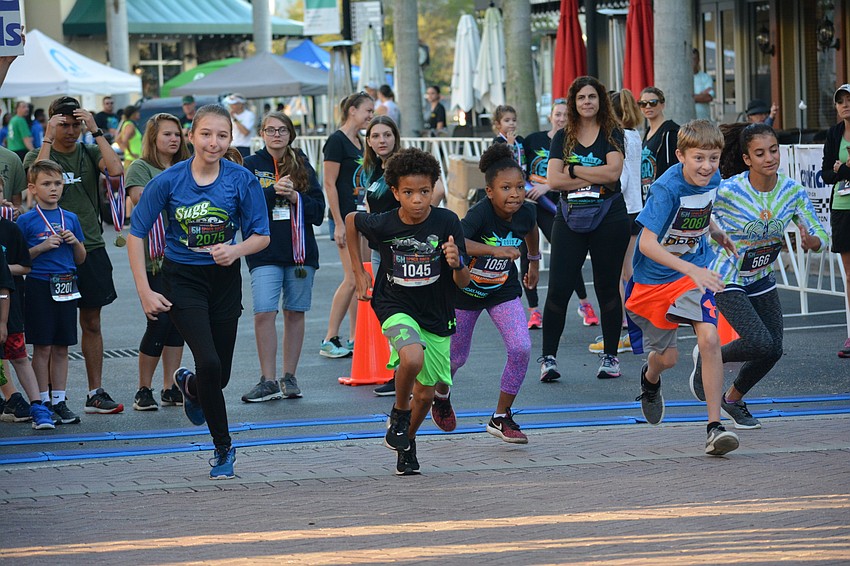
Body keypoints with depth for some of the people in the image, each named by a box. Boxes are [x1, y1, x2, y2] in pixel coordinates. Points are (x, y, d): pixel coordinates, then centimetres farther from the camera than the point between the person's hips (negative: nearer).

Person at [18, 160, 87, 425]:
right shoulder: (26, 220, -3)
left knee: (61, 348, 7)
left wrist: (74, 242, -5)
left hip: (66, 287, 4)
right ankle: (43, 403, 5)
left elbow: (81, 259, 14)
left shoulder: (71, 219, 9)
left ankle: (59, 401, 13)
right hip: (39, 287, -4)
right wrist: (42, 247, -16)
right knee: (42, 348, -1)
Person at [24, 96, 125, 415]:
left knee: (92, 323, 8)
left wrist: (96, 131, -9)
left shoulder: (88, 152, 9)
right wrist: (48, 138, -17)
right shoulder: (37, 156, 2)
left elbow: (116, 170, -10)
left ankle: (96, 393, 14)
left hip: (91, 248, 3)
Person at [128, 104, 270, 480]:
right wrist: (144, 291, -10)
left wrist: (237, 250, -23)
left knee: (220, 376, 9)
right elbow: (136, 233, -5)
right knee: (209, 364, -19)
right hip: (183, 279, -2)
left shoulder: (242, 180, -9)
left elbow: (261, 235, -1)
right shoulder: (169, 180, -12)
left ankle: (189, 385, 48)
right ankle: (223, 449, 0)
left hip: (225, 279, 2)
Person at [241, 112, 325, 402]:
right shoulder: (250, 166, 5)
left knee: (295, 313, 6)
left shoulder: (303, 166, 9)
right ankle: (268, 381, -7)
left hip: (301, 250, 2)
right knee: (264, 313, -12)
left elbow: (319, 210, 4)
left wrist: (295, 197, -12)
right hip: (265, 253, -2)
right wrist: (273, 191, -17)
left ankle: (289, 377, 15)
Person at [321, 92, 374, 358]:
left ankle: (355, 339, 12)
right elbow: (329, 184, -15)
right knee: (352, 278, -11)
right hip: (344, 217, -9)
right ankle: (329, 341, -5)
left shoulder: (358, 142, 14)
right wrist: (338, 223, -18)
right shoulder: (337, 141, -12)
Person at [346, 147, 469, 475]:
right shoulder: (382, 225, -15)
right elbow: (351, 220, 9)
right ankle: (399, 414, -4)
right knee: (413, 358, -33)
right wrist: (359, 272, 9)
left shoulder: (446, 223, -16)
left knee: (425, 393, 11)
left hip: (437, 315, 2)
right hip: (396, 308, -2)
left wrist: (456, 263, -35)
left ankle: (406, 442, 41)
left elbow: (463, 283, -13)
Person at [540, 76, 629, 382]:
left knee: (607, 287, 4)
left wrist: (574, 170, -7)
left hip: (608, 218, -2)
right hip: (570, 218, 2)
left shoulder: (612, 133, 3)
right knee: (558, 288, -5)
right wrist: (596, 178, -9)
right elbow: (553, 179, -4)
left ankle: (610, 356, 14)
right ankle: (548, 357, -1)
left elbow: (613, 172, -12)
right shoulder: (563, 137, 9)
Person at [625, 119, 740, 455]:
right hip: (655, 277, -3)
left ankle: (715, 427, -16)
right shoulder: (667, 189, -26)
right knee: (667, 358, 9)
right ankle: (650, 378, 49)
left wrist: (718, 235, 10)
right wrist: (691, 270, -40)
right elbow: (647, 244, -32)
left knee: (709, 339, -20)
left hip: (696, 270, 3)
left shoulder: (712, 179, -6)